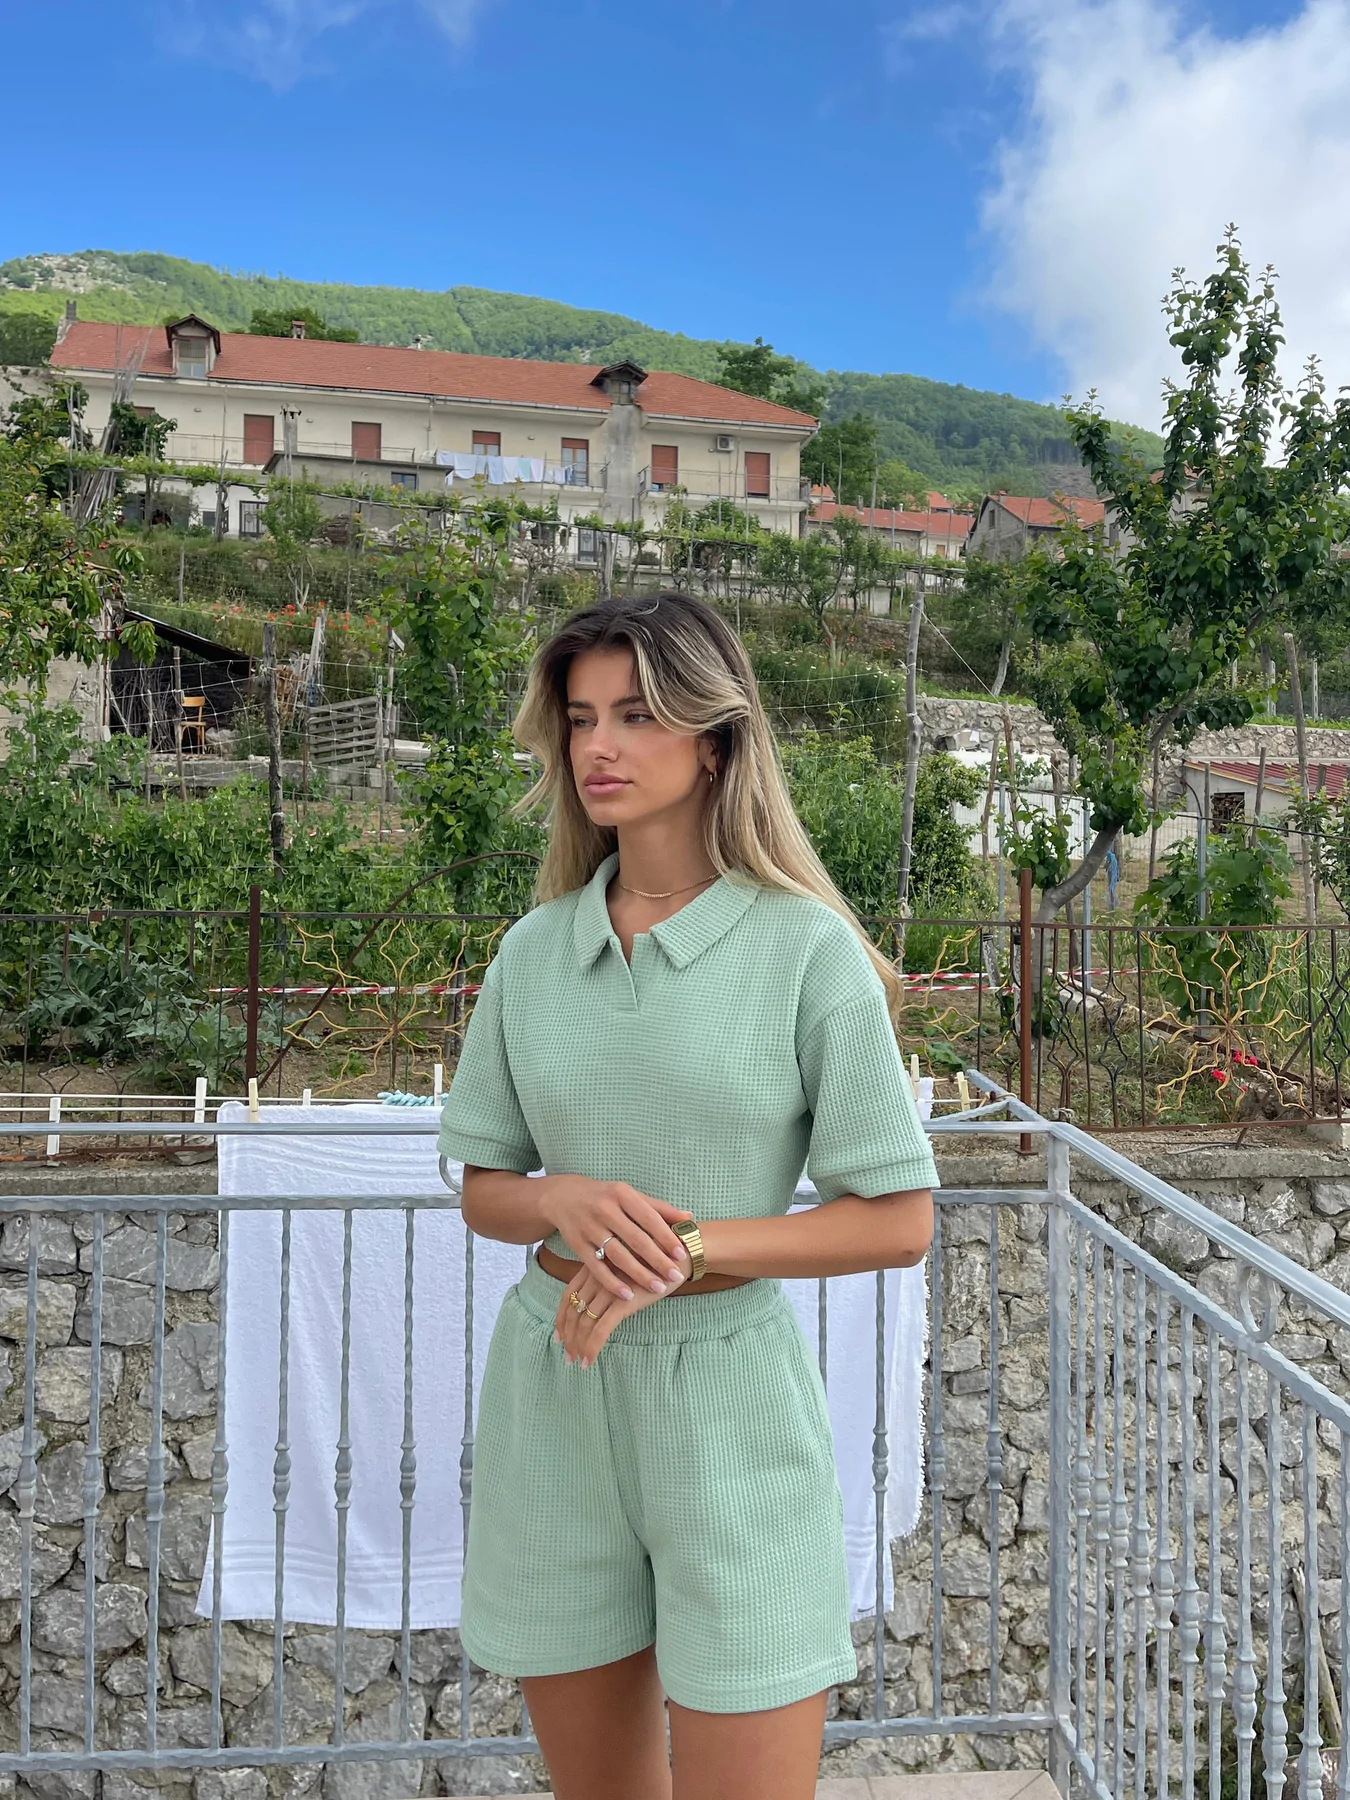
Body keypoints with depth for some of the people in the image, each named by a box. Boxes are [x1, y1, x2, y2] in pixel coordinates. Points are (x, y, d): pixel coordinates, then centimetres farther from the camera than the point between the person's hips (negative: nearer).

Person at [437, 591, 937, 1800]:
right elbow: (484, 1192, 8)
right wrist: (569, 1205, -14)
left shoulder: (808, 950, -10)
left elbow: (900, 1223, -8)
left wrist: (687, 1247, -19)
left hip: (727, 1394, -4)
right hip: (551, 1390, 4)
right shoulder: (535, 950, 2)